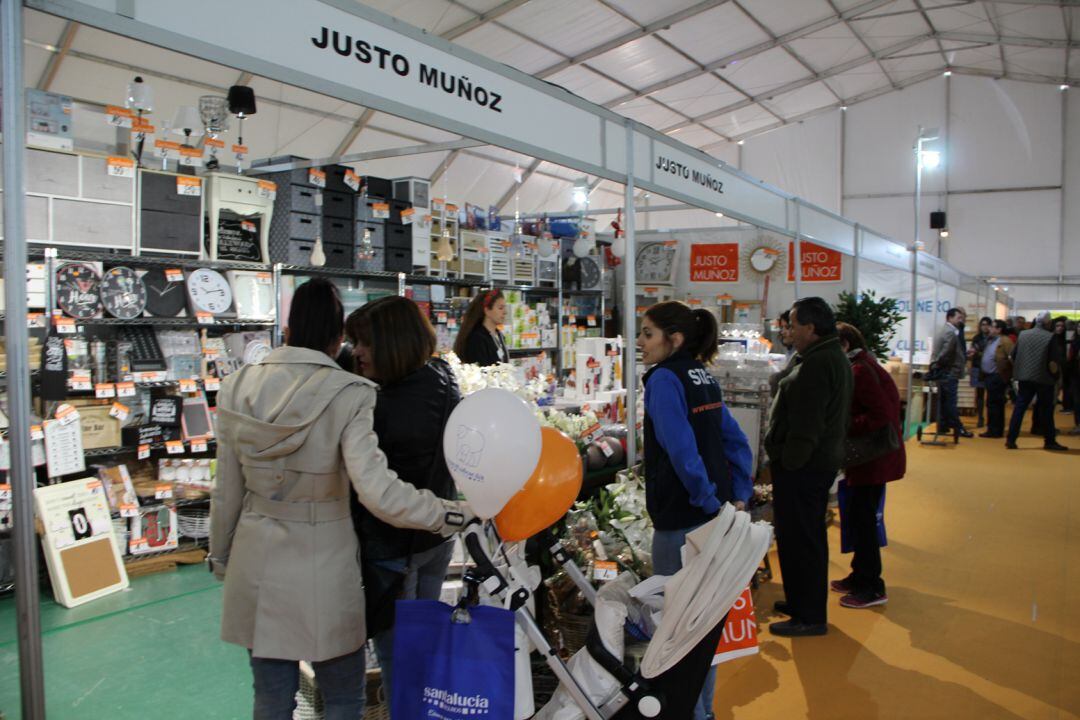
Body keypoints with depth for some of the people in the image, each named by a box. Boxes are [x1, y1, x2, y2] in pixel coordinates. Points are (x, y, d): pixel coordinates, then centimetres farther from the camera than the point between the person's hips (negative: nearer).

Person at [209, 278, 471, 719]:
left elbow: (227, 491, 3)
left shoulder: (238, 389, -4)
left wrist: (220, 556, 17)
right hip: (323, 568, -4)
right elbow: (377, 491, -27)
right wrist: (450, 515, -18)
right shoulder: (347, 395, -18)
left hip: (257, 566, 4)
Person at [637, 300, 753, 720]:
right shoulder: (703, 377, 10)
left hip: (681, 519, -9)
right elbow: (736, 441, 12)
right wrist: (739, 496, 10)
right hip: (711, 515, 9)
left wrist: (709, 502, -17)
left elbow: (681, 450, -25)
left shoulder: (664, 378, -14)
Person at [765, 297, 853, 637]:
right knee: (810, 536, 20)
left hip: (802, 467, -11)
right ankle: (805, 601, 34)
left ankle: (809, 617, 7)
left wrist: (789, 463, -18)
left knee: (799, 539, -2)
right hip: (823, 460, 11)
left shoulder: (816, 364, -21)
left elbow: (805, 426, -25)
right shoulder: (835, 357, 14)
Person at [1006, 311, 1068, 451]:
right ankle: (1050, 441, 15)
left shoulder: (1023, 335, 3)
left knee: (1019, 408, 5)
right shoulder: (1050, 337, -10)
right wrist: (1055, 373, 3)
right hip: (1044, 379, -4)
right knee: (1046, 410, 7)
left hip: (1025, 378, 4)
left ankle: (1011, 439, 1)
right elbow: (1054, 361, -13)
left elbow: (1013, 356, 5)